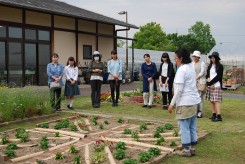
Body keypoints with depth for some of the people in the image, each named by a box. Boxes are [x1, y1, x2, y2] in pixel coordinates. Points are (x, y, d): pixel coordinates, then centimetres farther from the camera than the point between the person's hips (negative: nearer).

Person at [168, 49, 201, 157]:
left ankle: (187, 150, 6)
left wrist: (172, 103, -14)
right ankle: (192, 148, 20)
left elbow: (179, 89, -17)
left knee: (184, 127, 0)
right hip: (194, 101, 9)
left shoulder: (182, 69, -12)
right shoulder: (191, 68, 16)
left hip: (185, 103, -9)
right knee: (192, 127, 13)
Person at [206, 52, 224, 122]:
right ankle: (214, 115, 12)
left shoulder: (220, 66, -2)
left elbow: (218, 77, -9)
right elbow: (207, 75, 14)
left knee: (216, 101, -10)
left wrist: (210, 83, -10)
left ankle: (219, 116, -11)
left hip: (216, 86, -6)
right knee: (211, 101, 5)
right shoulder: (210, 66, 15)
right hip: (210, 86, 6)